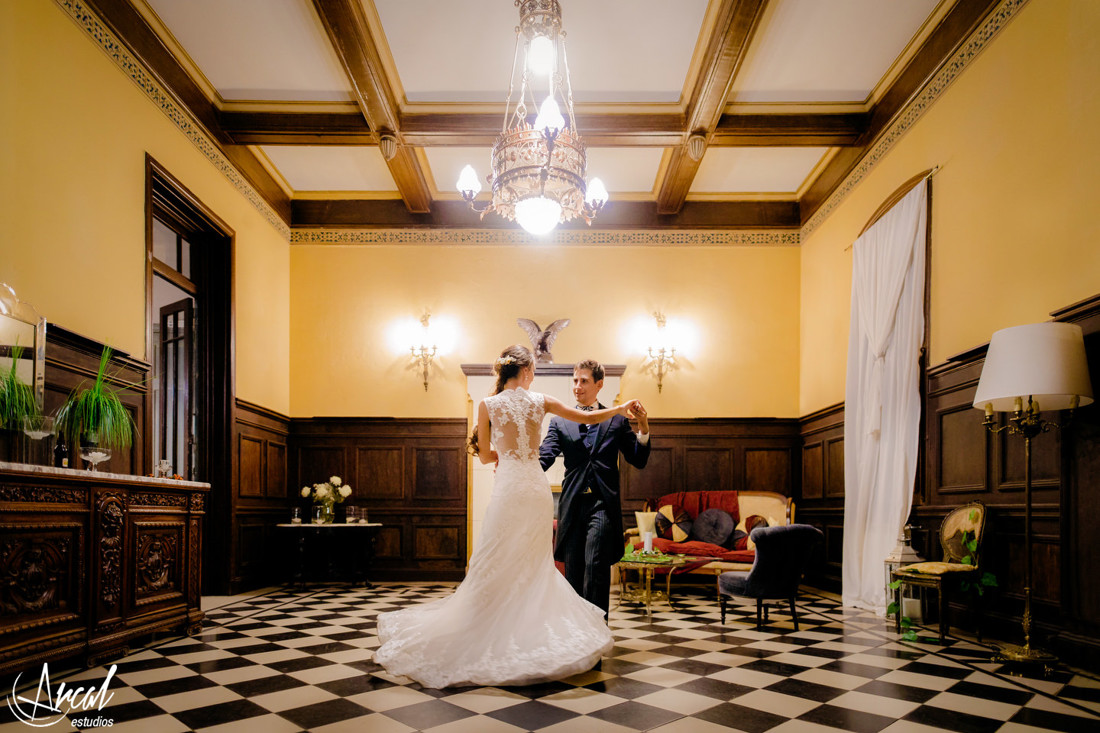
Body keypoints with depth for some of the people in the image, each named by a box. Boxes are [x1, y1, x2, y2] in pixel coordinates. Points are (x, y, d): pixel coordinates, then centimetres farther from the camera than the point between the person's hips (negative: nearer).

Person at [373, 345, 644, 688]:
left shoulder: (488, 405, -1)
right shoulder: (540, 401, 2)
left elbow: (486, 456, 6)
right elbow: (588, 417, 11)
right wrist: (622, 408, 25)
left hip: (509, 488, -2)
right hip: (538, 487, 2)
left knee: (494, 564, 3)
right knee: (534, 566, 13)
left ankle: (474, 636, 8)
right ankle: (532, 632, 17)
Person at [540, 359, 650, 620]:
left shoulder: (616, 420, 11)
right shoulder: (560, 422, 12)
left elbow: (639, 461, 10)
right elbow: (544, 457, -2)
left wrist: (643, 429, -6)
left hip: (602, 504, -2)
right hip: (572, 505, 2)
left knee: (595, 567, -14)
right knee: (574, 574, 8)